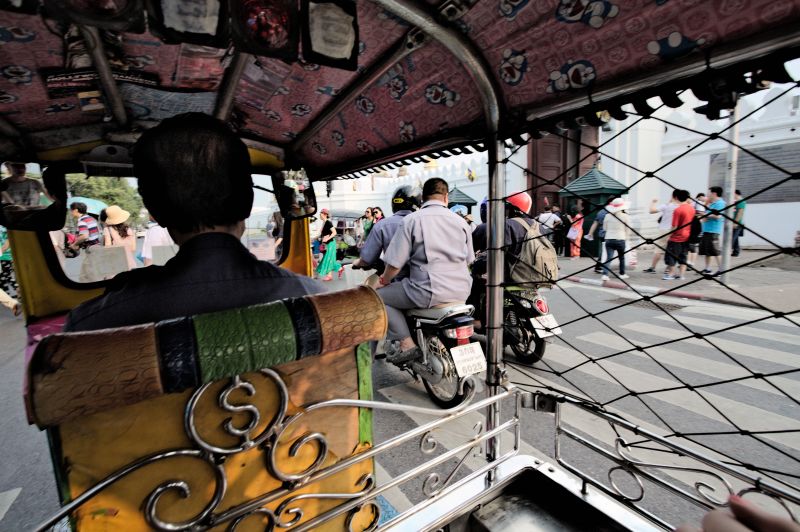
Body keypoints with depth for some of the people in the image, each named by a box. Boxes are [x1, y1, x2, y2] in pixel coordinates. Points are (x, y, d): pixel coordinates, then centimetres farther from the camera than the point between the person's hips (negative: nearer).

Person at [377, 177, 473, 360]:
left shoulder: (412, 219, -5)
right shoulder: (460, 221, 9)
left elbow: (395, 263, -8)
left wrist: (385, 281, 12)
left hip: (428, 292, -6)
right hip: (461, 293, 6)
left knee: (378, 297, 12)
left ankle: (407, 343, -1)